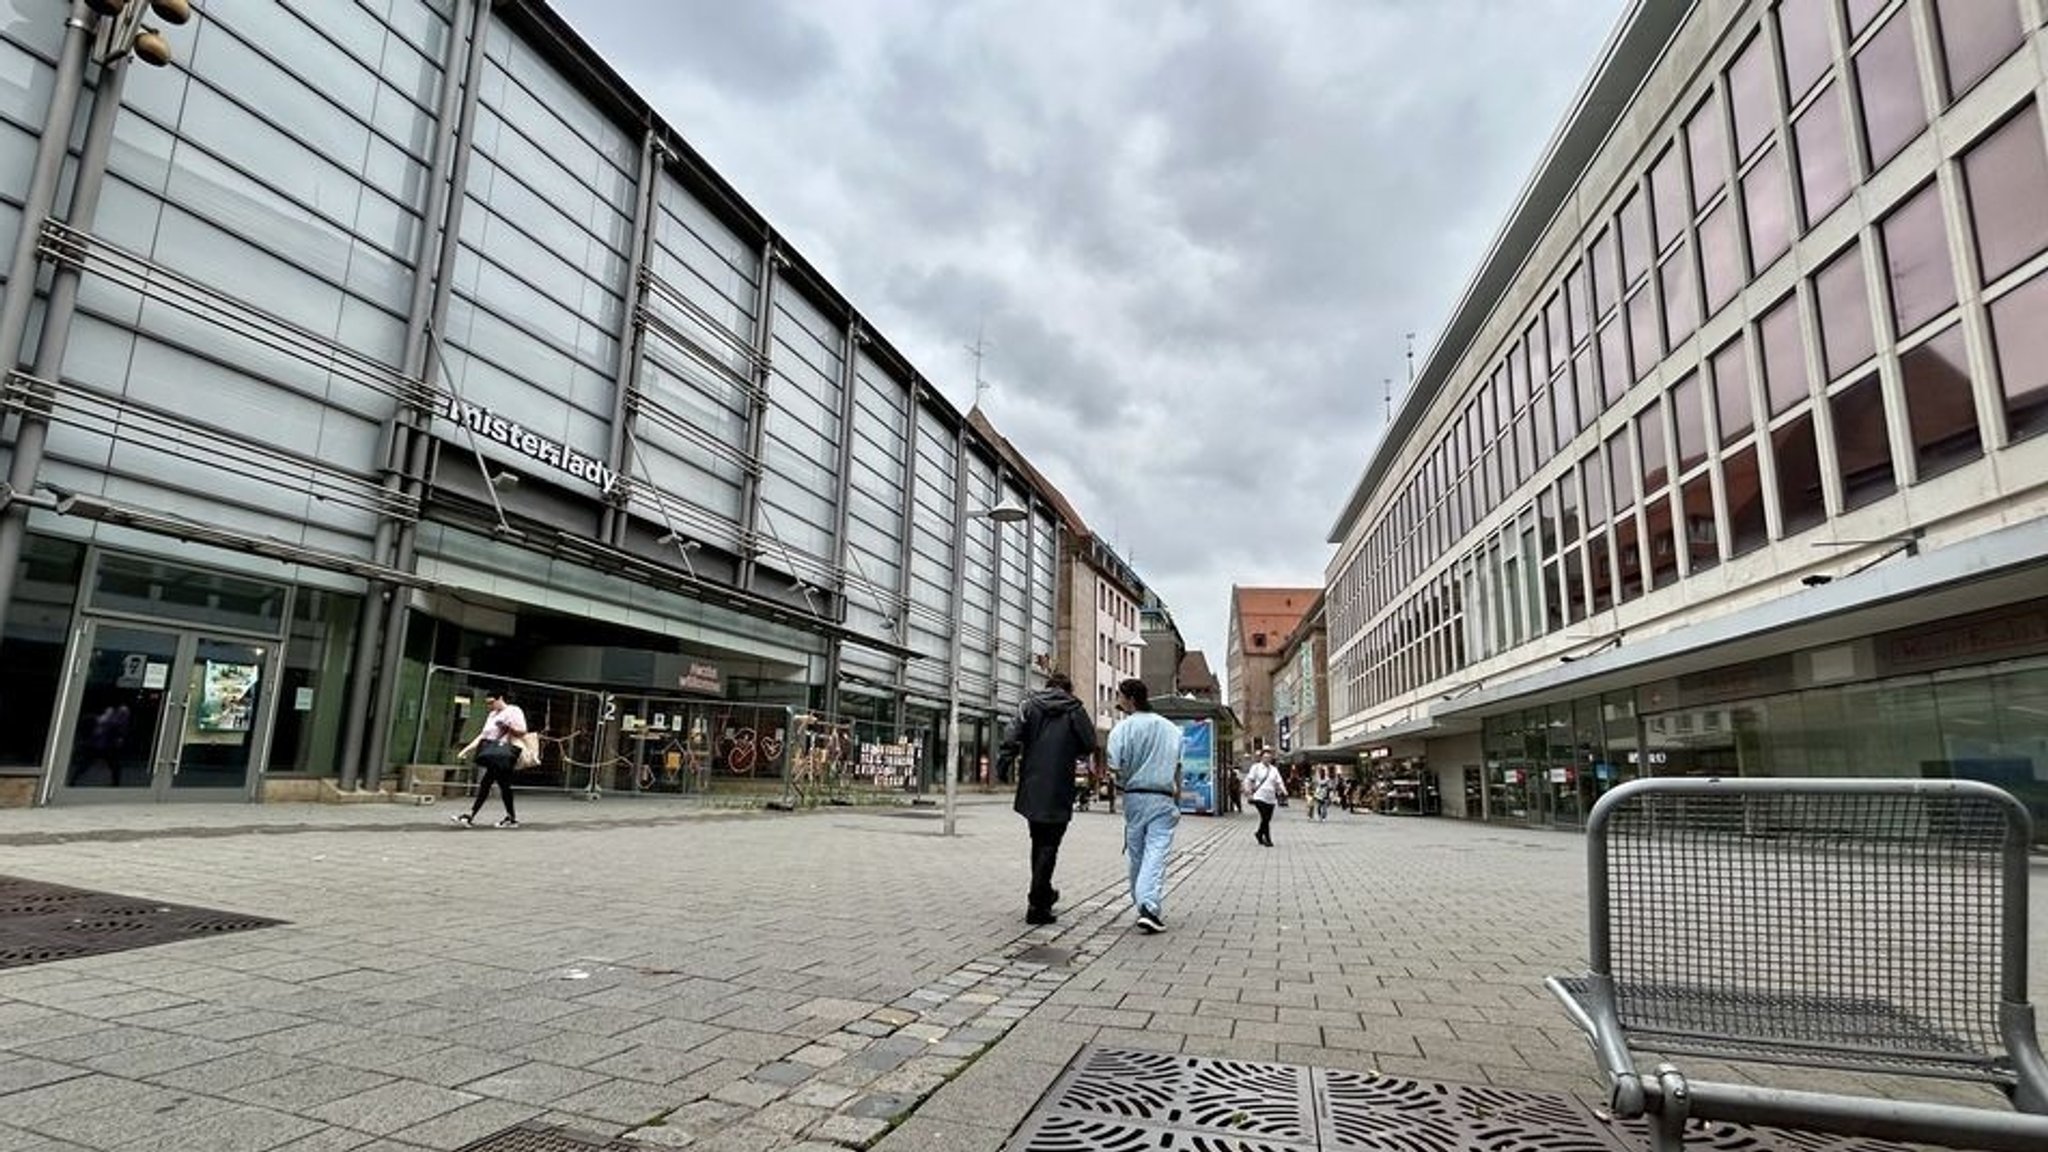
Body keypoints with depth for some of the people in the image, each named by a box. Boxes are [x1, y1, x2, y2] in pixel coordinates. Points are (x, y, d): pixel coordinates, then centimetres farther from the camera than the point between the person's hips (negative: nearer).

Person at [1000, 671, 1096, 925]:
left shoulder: (1030, 705, 5)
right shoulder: (1075, 710, -1)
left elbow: (1011, 736, -8)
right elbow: (1090, 746, -3)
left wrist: (1007, 762, -3)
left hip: (1031, 788, 4)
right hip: (1058, 790, -4)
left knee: (1038, 843, 19)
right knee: (1049, 846, 2)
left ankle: (1043, 893, 33)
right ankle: (1037, 905, -2)